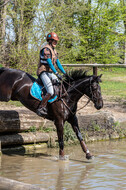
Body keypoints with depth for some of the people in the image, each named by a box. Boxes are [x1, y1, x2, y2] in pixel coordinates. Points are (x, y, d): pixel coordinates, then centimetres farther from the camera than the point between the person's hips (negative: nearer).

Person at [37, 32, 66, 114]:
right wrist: (57, 74, -25)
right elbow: (49, 63, -21)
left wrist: (65, 73, 10)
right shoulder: (46, 49, -13)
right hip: (44, 72, -9)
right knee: (50, 92, -22)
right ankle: (41, 108, -14)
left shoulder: (54, 51, 16)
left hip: (50, 73, 9)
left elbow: (58, 63, 18)